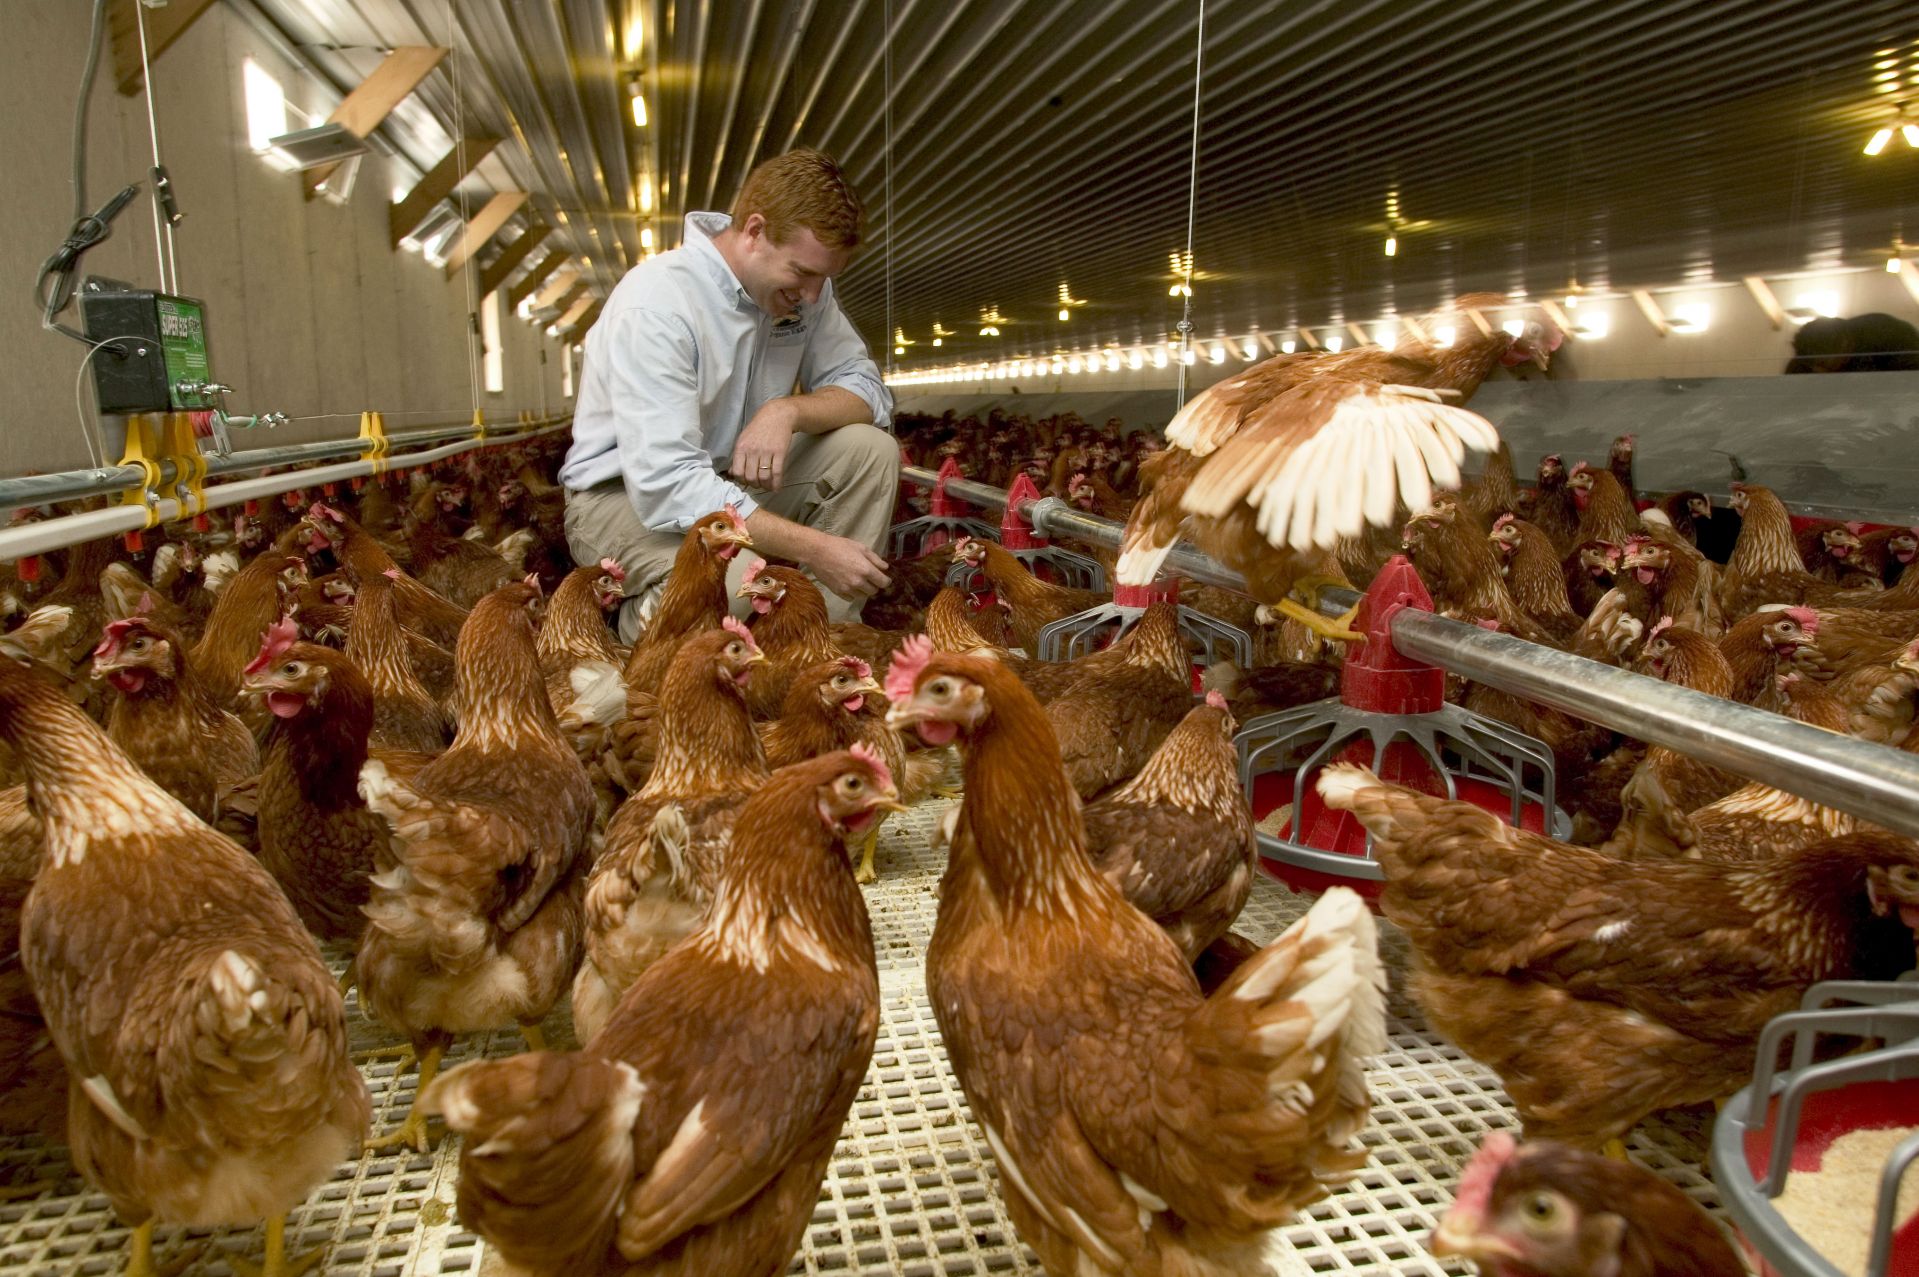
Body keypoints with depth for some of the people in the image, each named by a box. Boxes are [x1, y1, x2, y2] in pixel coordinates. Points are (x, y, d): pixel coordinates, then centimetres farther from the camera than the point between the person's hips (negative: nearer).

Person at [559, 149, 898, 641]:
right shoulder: (657, 301, -26)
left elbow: (866, 389, -2)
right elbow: (665, 484, -33)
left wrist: (789, 410, -25)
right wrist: (813, 548, -36)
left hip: (738, 477, 7)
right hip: (628, 494, -7)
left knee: (871, 449, -14)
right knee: (742, 589, -37)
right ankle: (646, 617, -2)